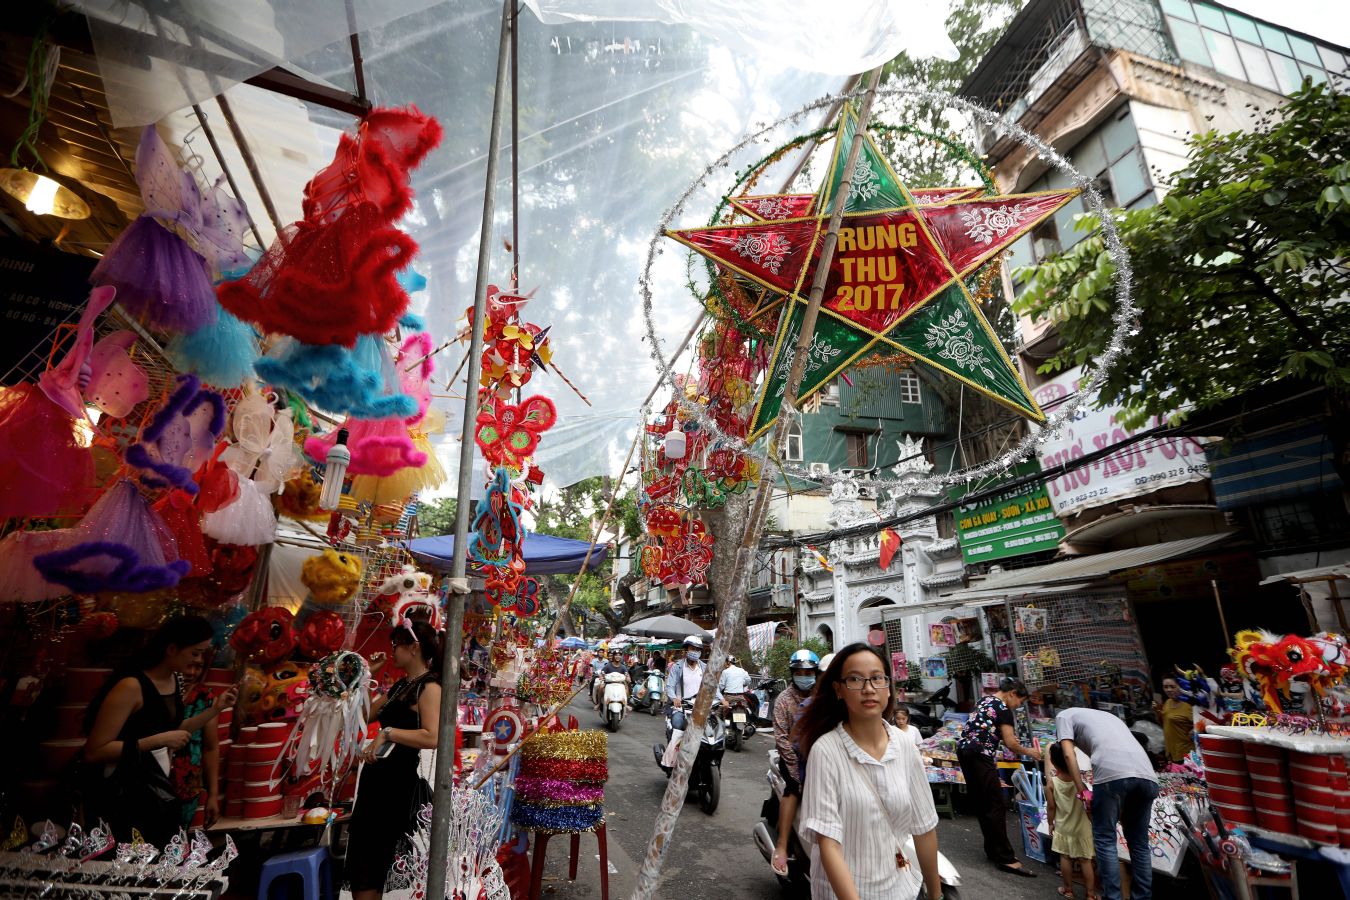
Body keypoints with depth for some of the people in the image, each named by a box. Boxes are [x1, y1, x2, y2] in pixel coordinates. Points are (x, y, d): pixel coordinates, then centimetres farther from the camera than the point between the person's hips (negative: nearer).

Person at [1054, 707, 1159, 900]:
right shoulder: (1106, 715, 38)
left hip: (1112, 774, -6)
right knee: (1139, 842, 20)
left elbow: (1068, 755, 8)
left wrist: (1083, 792, 13)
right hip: (1146, 775, 6)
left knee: (1105, 841, 8)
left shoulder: (1065, 715, 21)